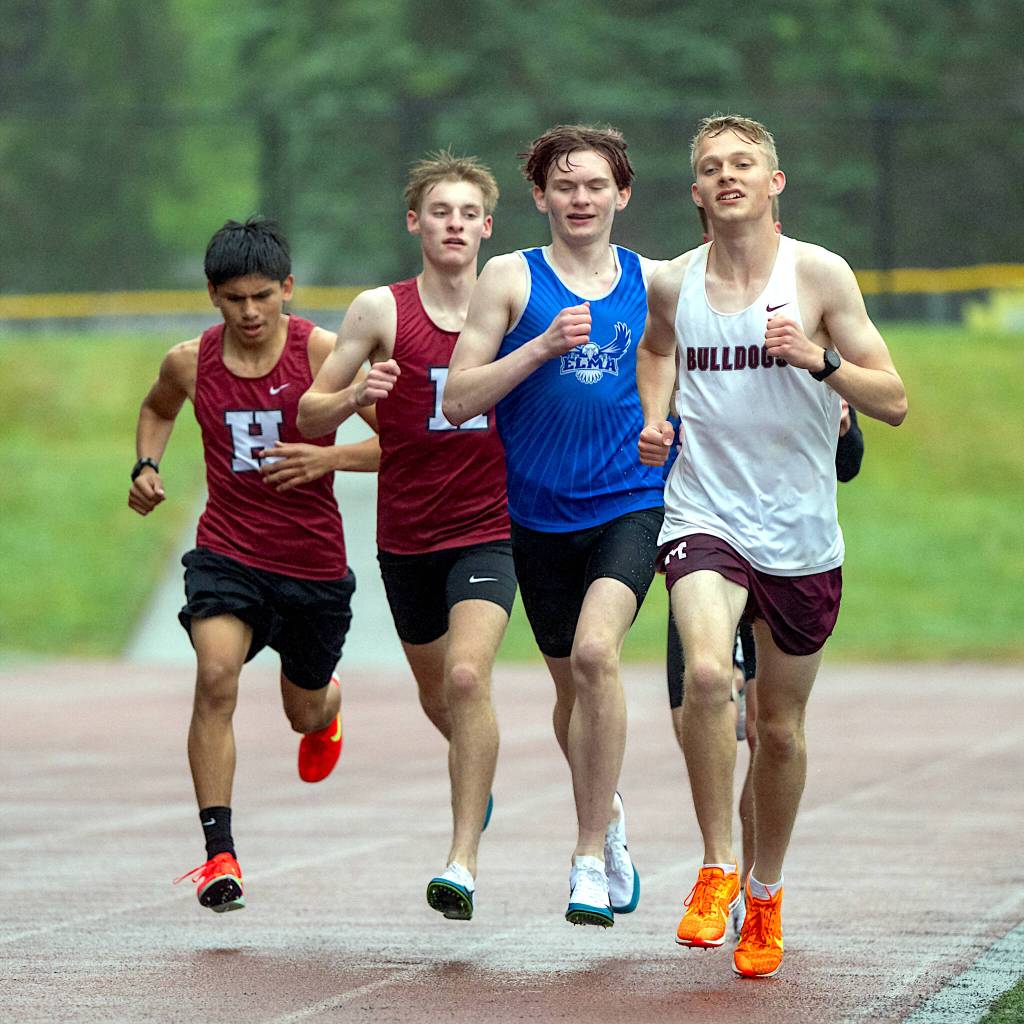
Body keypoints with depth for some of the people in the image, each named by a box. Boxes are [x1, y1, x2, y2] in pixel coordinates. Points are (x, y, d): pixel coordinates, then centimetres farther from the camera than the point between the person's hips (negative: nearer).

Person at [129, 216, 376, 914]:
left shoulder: (322, 353, -12)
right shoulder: (191, 363, -3)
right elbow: (157, 410, 22)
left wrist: (325, 458, -28)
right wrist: (147, 467, 3)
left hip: (315, 560, 0)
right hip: (227, 550, 0)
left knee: (306, 713, 19)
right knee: (217, 676, -26)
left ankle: (329, 704, 61)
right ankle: (220, 854, -25)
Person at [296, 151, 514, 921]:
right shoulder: (382, 310, -3)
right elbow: (311, 415, 0)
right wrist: (355, 396, -21)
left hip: (488, 531, -1)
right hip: (407, 534, 2)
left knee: (467, 677, -21)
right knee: (437, 695, 17)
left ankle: (463, 861, -19)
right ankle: (479, 779, 51)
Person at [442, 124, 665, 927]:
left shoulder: (653, 282, 6)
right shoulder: (512, 279, 0)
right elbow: (457, 400, -6)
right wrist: (542, 348, -17)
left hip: (630, 505, -1)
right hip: (541, 513, 1)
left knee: (596, 651, -24)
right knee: (571, 681, 13)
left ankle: (590, 854, -18)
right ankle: (608, 817, 42)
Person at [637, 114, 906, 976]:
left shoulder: (819, 274, -6)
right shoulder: (673, 285, 2)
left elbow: (894, 402, -6)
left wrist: (818, 359, -22)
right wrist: (654, 419, 9)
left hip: (801, 535, 0)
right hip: (704, 518, 0)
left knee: (780, 728, 11)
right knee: (706, 672, -28)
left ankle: (765, 892, 33)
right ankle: (717, 867, -15)